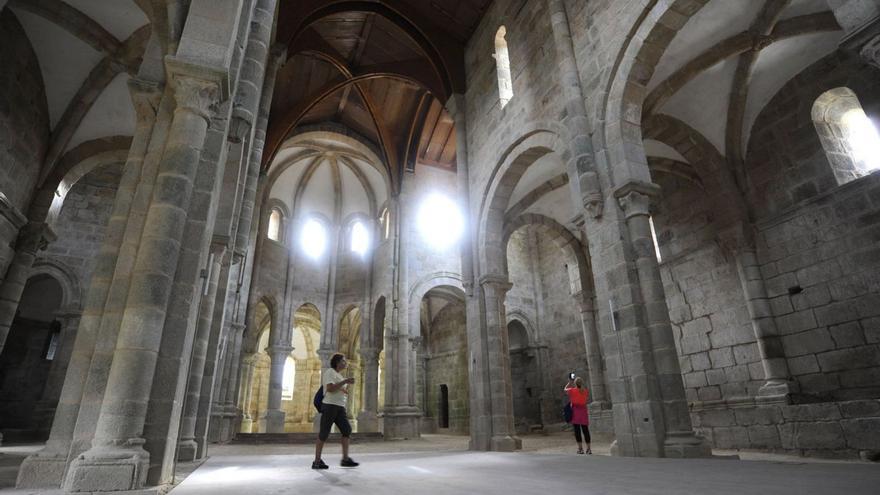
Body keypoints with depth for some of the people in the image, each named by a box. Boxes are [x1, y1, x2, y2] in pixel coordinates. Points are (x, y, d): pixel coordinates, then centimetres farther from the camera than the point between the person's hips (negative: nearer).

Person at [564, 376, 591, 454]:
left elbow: (565, 389, 13)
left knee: (577, 430, 0)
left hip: (575, 411, -3)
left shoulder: (572, 390, -7)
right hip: (583, 411, 3)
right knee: (585, 430, 6)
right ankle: (588, 448, 7)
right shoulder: (586, 391, 1)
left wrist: (570, 382, 22)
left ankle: (580, 448, -1)